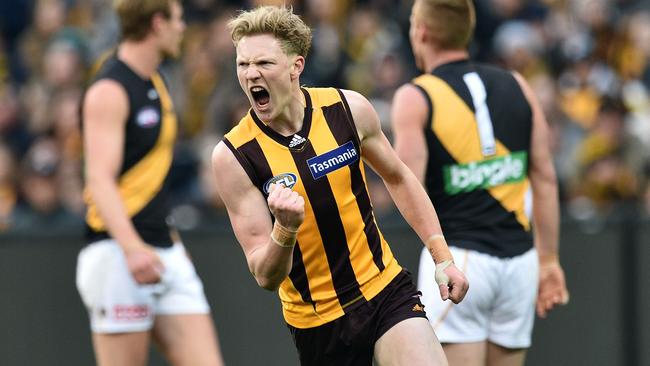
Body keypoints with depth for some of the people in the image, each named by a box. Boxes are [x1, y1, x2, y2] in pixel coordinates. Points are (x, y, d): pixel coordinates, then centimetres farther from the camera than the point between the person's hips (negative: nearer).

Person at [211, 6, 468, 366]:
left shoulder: (349, 109, -7)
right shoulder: (232, 155, -14)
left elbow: (398, 178, 12)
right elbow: (265, 277, -15)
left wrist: (443, 258, 8)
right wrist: (285, 228, -35)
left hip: (386, 293, 1)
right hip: (316, 322, -1)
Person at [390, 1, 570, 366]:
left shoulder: (414, 98, -4)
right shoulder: (517, 86, 8)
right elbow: (545, 178, 7)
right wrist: (549, 259, 12)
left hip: (458, 262, -4)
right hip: (519, 260, 4)